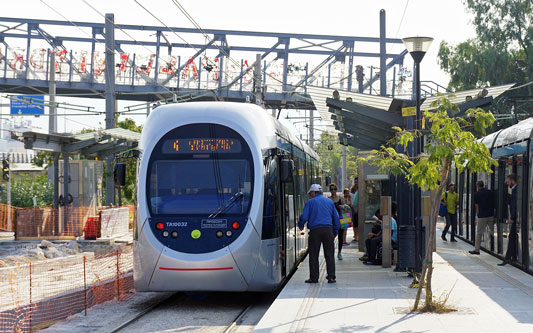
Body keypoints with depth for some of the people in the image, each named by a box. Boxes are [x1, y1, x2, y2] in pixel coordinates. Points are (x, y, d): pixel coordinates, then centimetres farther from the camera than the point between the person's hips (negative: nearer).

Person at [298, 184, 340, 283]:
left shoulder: (310, 202, 4)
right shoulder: (329, 201, 14)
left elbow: (304, 217, -2)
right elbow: (336, 217, 14)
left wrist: (301, 225, 18)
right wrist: (335, 231, 21)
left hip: (315, 230, -2)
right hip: (328, 229, 3)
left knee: (314, 255, 4)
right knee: (329, 254, 4)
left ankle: (314, 277, 4)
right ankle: (331, 277, -1)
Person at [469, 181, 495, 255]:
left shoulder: (477, 194, -3)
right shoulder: (490, 192, 5)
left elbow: (477, 206, 1)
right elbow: (494, 203, 9)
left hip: (482, 216, -3)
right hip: (491, 215, 3)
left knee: (479, 233, 4)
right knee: (493, 232, 11)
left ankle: (476, 249, 6)